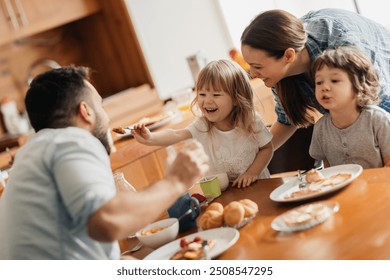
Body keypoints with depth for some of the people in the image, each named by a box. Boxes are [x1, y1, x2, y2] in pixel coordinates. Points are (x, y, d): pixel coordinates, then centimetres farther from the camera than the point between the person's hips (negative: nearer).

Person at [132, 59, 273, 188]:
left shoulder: (250, 121, -12)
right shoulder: (202, 125, -10)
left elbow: (267, 148, -1)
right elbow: (176, 135, -25)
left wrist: (252, 172, -14)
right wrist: (151, 138, -42)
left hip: (256, 185, -2)